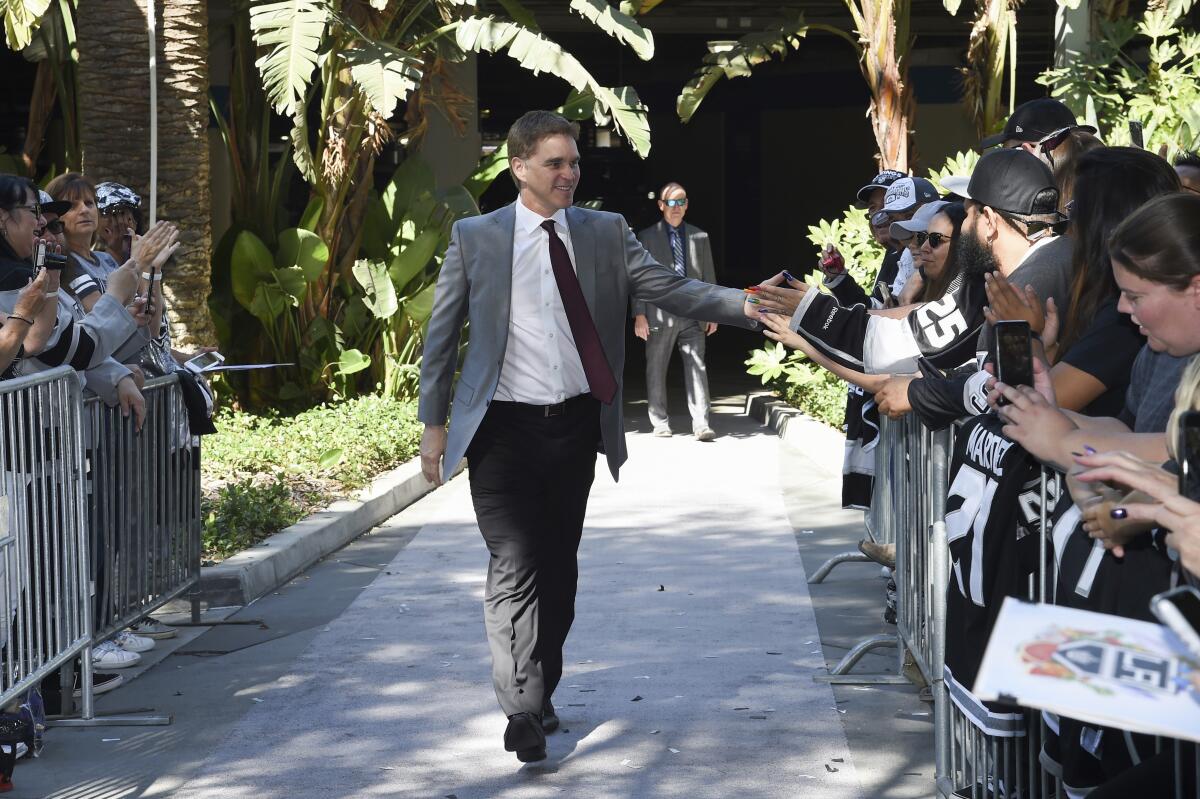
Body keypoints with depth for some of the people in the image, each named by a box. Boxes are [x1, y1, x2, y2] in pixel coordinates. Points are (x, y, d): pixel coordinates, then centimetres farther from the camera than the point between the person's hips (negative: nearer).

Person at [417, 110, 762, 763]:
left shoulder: (606, 233, 5)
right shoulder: (474, 238, 0)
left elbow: (668, 287, -3)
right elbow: (441, 335, 3)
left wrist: (743, 306, -19)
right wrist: (433, 424, 1)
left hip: (575, 423, 3)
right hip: (505, 427, -3)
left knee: (559, 565, 12)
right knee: (515, 565, -10)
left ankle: (540, 693, 26)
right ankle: (523, 710, -7)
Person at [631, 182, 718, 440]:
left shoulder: (699, 236, 13)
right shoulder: (646, 237, 5)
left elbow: (708, 276, 14)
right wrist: (639, 314, -6)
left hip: (693, 315, 2)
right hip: (660, 315, -1)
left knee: (697, 368, -5)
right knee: (656, 371, 4)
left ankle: (701, 424, -7)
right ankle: (660, 422, 14)